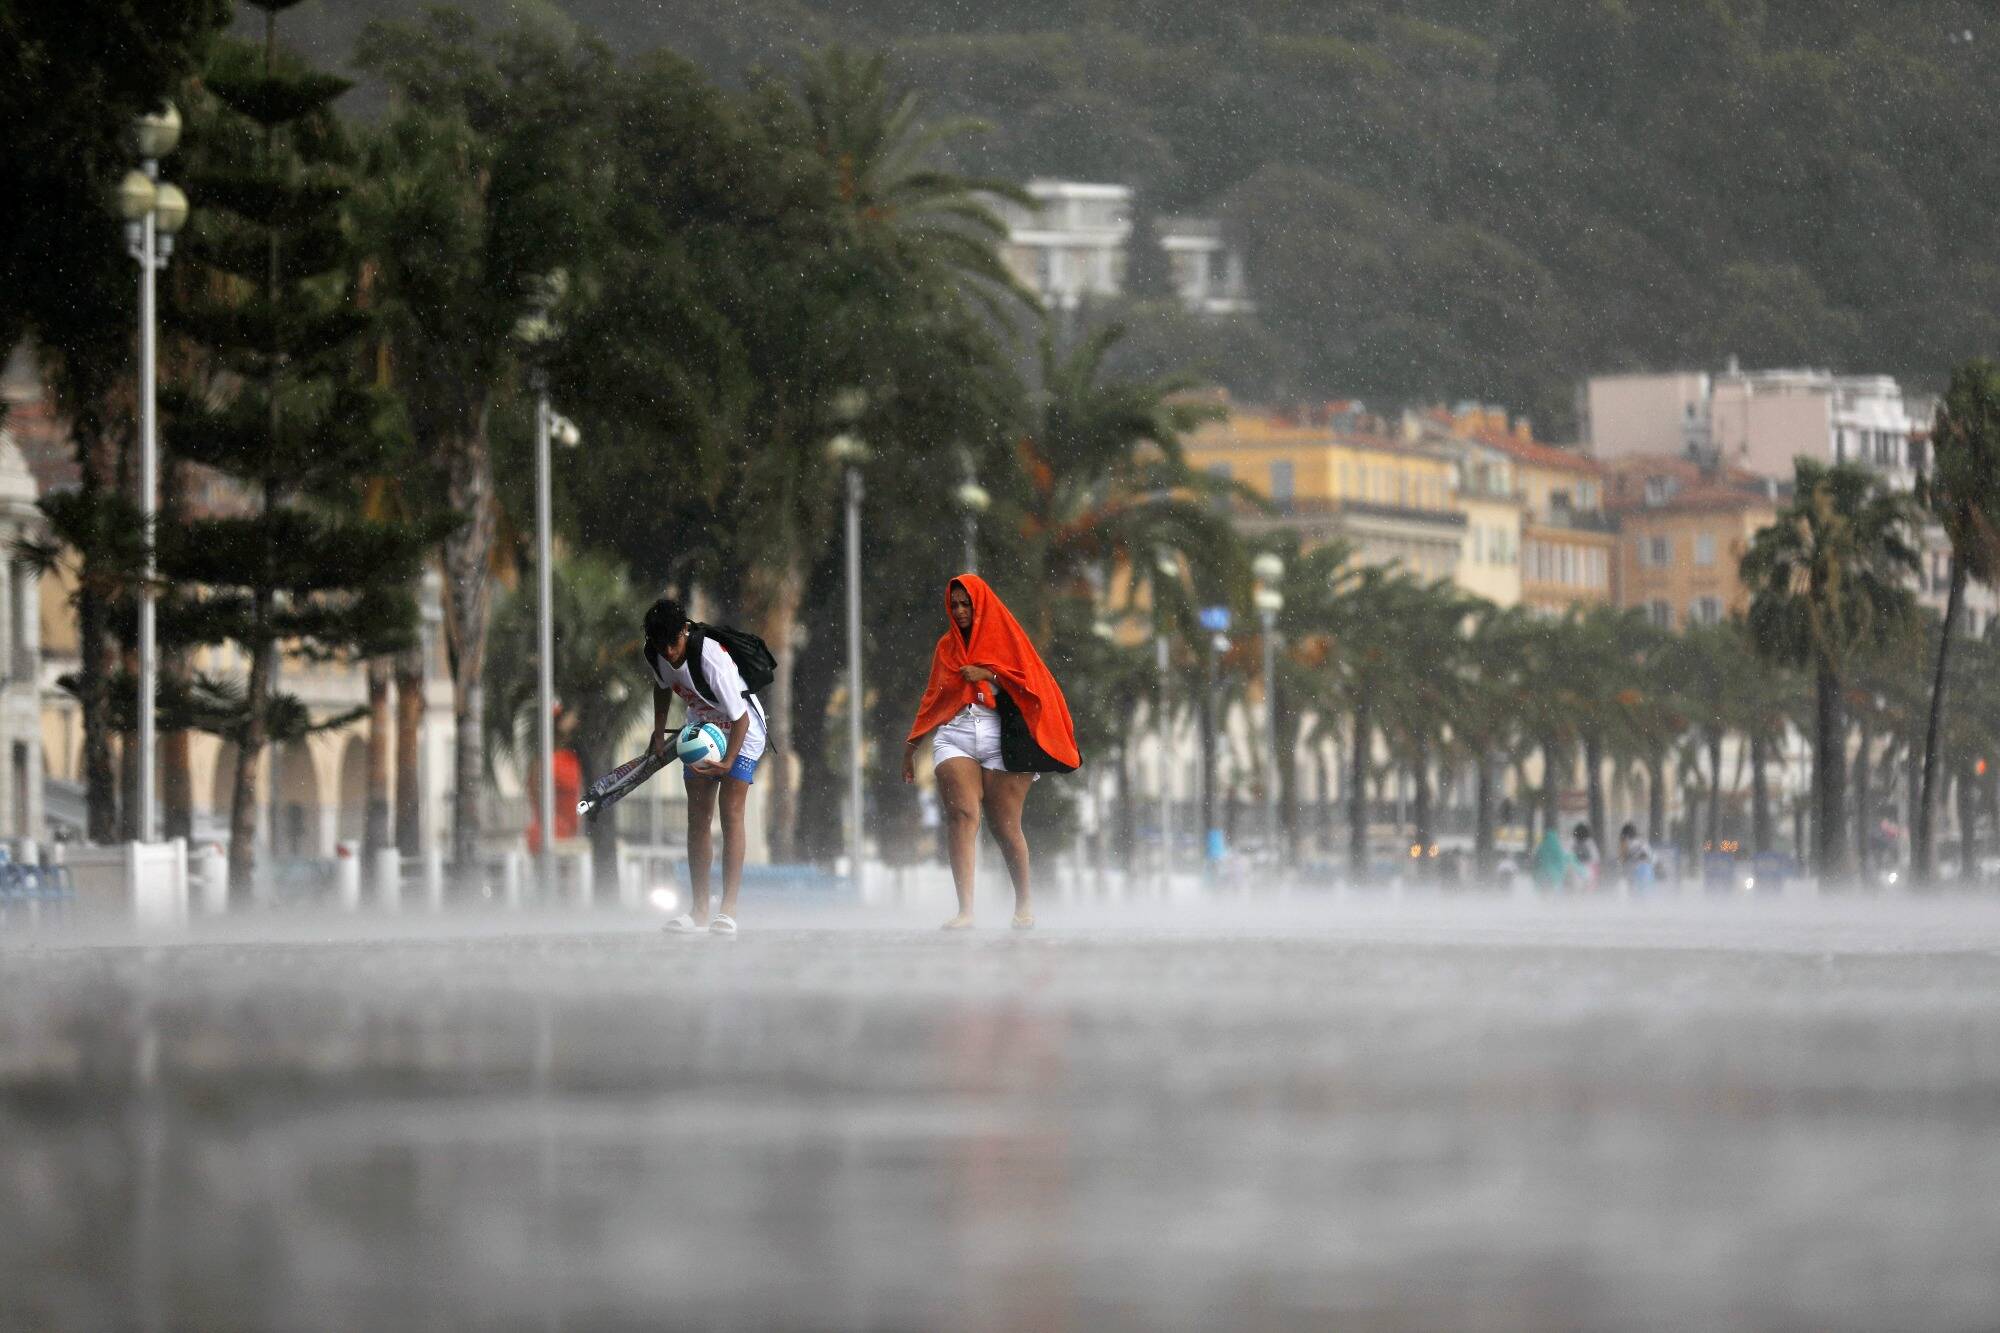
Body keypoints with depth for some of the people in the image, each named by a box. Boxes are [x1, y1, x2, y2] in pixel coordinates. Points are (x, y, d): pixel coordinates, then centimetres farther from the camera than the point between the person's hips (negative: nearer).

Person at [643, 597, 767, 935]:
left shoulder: (711, 659, -35)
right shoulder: (655, 655, -15)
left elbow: (741, 719, -30)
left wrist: (728, 762, -40)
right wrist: (659, 731, 8)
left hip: (741, 729, -6)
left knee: (731, 811, -16)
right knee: (698, 816, 1)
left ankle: (728, 910, -18)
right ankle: (699, 909, 5)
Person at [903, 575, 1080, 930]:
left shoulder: (1005, 635, 10)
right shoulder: (947, 645, 19)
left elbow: (1028, 680, 2)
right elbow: (934, 697, 22)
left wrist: (988, 675, -10)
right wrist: (912, 744, 20)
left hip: (1000, 738, -2)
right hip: (953, 737, 2)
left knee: (1005, 827, -4)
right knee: (962, 814, -17)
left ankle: (1024, 901, 19)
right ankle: (965, 909, -25)